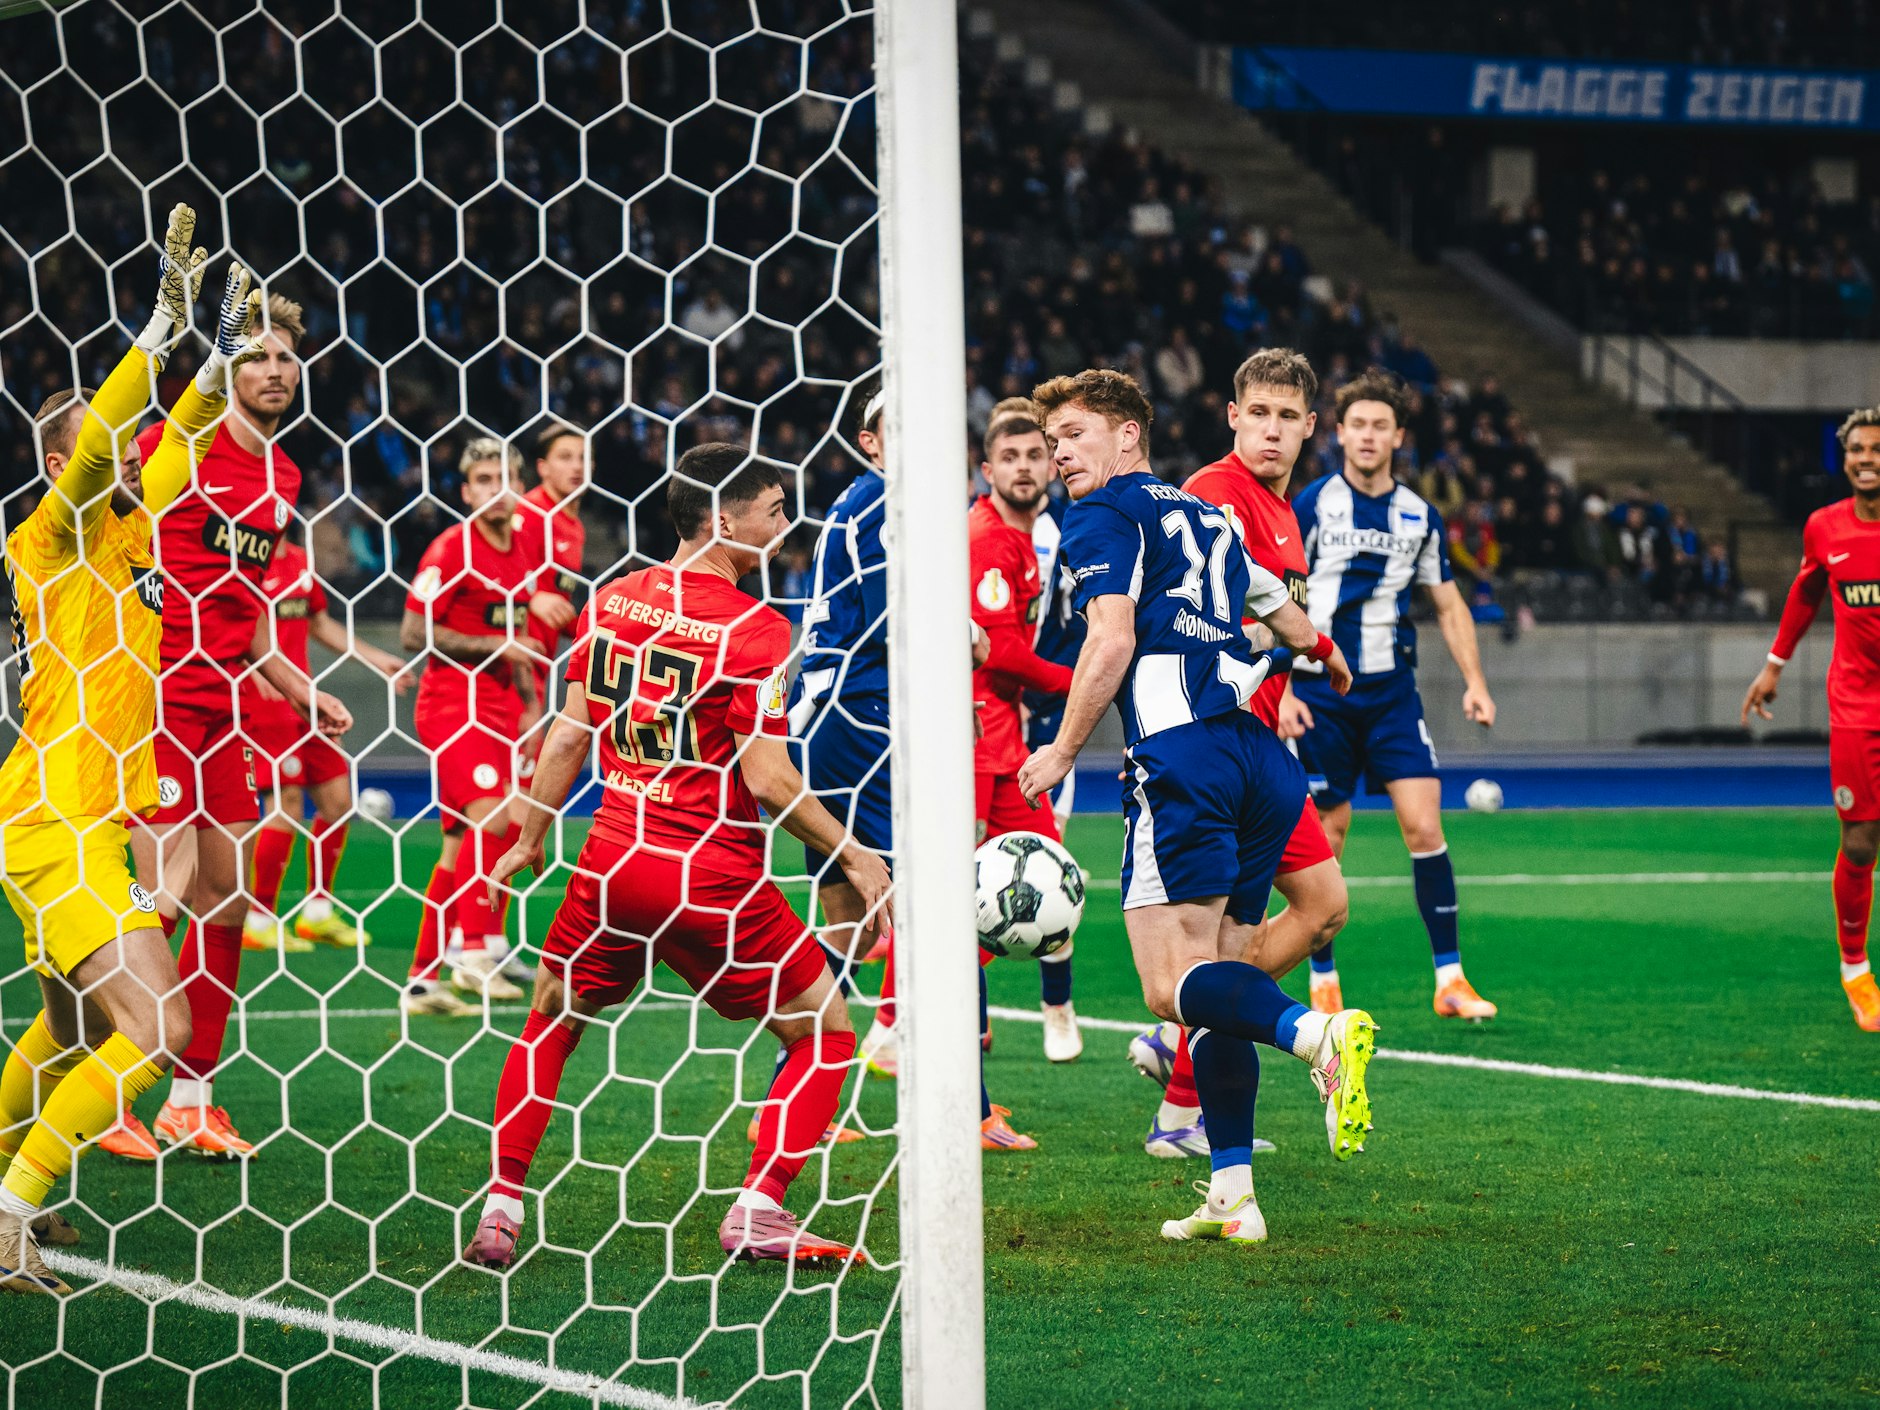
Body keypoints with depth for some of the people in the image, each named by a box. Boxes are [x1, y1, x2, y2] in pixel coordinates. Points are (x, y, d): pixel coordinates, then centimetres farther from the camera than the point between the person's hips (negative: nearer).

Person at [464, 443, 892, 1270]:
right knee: (825, 1030, 9)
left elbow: (568, 735, 9)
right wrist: (852, 857, -6)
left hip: (614, 860, 5)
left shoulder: (613, 598, 4)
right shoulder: (755, 628, -13)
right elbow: (766, 779, -16)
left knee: (549, 1025, 24)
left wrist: (531, 838, 21)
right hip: (714, 876, -5)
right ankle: (757, 1210, -2)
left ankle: (501, 1211, 16)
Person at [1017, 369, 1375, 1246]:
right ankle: (1232, 1196, 4)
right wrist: (1324, 653, 62)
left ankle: (1317, 1032, -39)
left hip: (1182, 753, -8)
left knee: (1173, 984, -12)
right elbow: (1291, 622, 40)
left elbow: (1111, 641, -10)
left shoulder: (1104, 514, 4)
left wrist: (1061, 752, -1)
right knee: (1218, 980, 10)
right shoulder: (1207, 516, 26)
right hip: (1263, 758, 8)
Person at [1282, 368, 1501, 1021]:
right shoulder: (1310, 505, -4)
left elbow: (1449, 604, 15)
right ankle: (1323, 983, 15)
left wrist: (1474, 681, 4)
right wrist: (1281, 690, -12)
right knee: (1326, 838, 2)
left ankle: (1450, 979, -6)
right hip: (1320, 692, -2)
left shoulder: (1419, 516, 7)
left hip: (1392, 691, 2)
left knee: (1425, 826, -10)